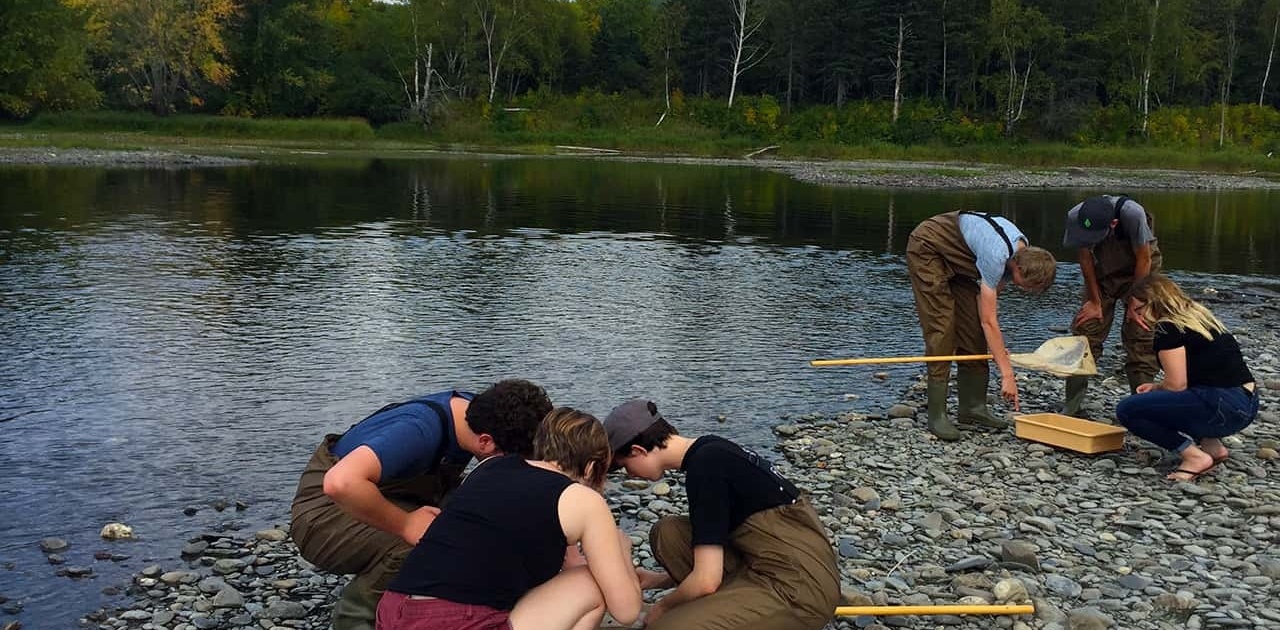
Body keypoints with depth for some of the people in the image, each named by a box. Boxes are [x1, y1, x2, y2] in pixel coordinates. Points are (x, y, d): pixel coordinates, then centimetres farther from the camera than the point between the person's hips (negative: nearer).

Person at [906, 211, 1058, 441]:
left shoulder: (1023, 253, -8)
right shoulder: (996, 256, -34)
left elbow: (989, 298, 1)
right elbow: (988, 320, -30)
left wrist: (997, 346, -8)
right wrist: (1007, 374, -27)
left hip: (956, 259, 9)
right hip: (927, 248, -9)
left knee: (972, 329, 2)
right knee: (941, 329, -15)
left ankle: (973, 406, 8)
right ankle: (937, 415, -13)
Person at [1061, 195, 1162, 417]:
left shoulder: (1132, 213, -36)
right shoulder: (1076, 218, -28)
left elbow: (1143, 260, -23)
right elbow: (1085, 257, -13)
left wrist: (1135, 305, -17)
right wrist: (1095, 302, -8)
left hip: (1138, 271, -2)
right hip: (1102, 271, 3)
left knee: (1140, 335, -9)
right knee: (1085, 328, -4)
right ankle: (1072, 404, 1)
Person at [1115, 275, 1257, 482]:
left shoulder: (1168, 329, -9)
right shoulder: (1199, 317, 19)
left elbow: (1177, 384, -12)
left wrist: (1156, 388, 8)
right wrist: (1156, 388, 16)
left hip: (1223, 408, -10)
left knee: (1127, 411, -8)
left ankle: (1195, 456, -7)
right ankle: (1212, 445, 15)